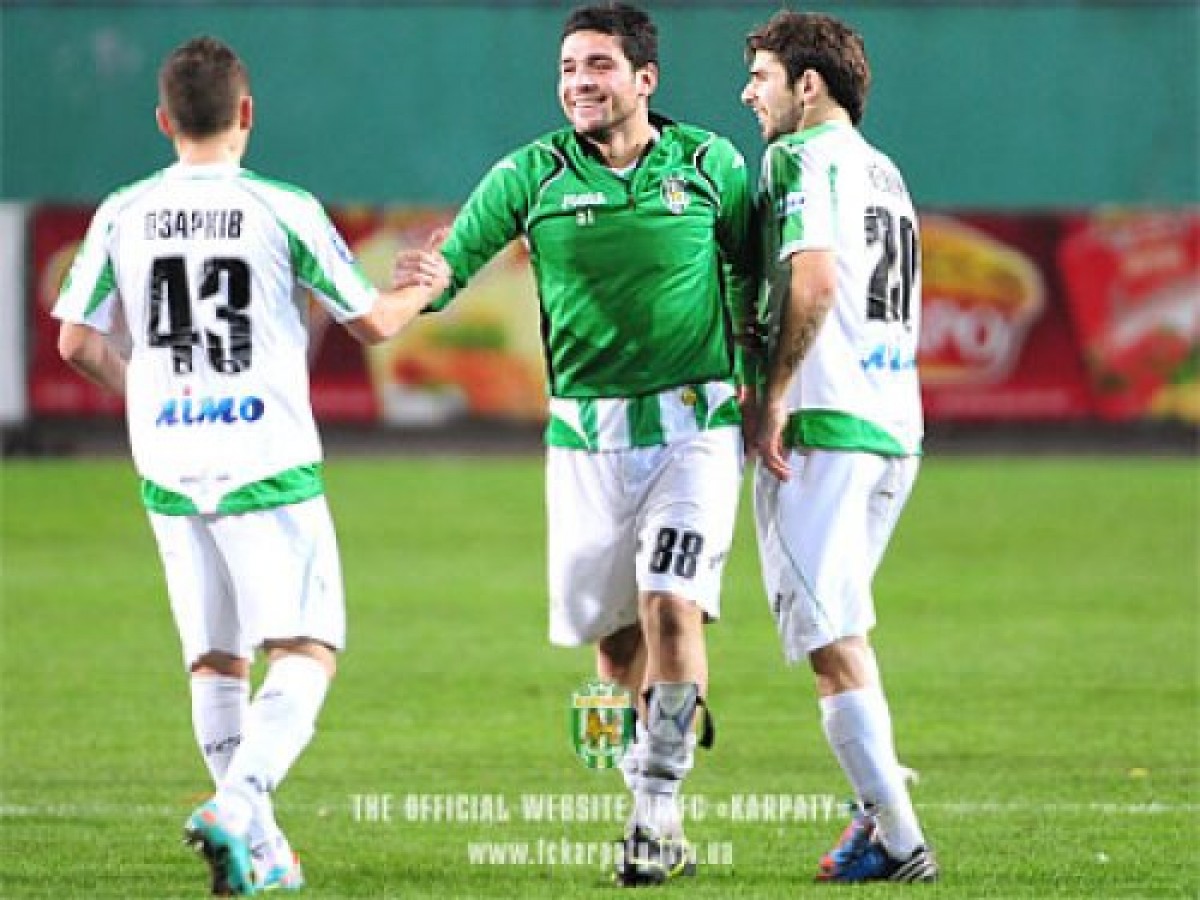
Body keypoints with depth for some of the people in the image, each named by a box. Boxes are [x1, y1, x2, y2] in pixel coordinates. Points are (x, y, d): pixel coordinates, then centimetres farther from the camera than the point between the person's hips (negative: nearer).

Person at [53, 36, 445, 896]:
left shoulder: (122, 215, 2)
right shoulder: (284, 210, -7)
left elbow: (77, 340, 7)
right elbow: (373, 321, 1)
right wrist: (426, 285, 22)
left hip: (169, 469, 4)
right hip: (268, 465, -4)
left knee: (214, 663, 11)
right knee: (308, 650, -2)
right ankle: (237, 806, -22)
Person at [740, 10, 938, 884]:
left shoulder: (803, 157, -7)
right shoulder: (883, 169, 20)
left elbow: (814, 283, -21)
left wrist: (773, 398, -14)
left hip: (823, 426, -9)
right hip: (896, 427, 9)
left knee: (832, 641, -8)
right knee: (843, 628, 21)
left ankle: (900, 838, -11)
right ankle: (881, 811, 19)